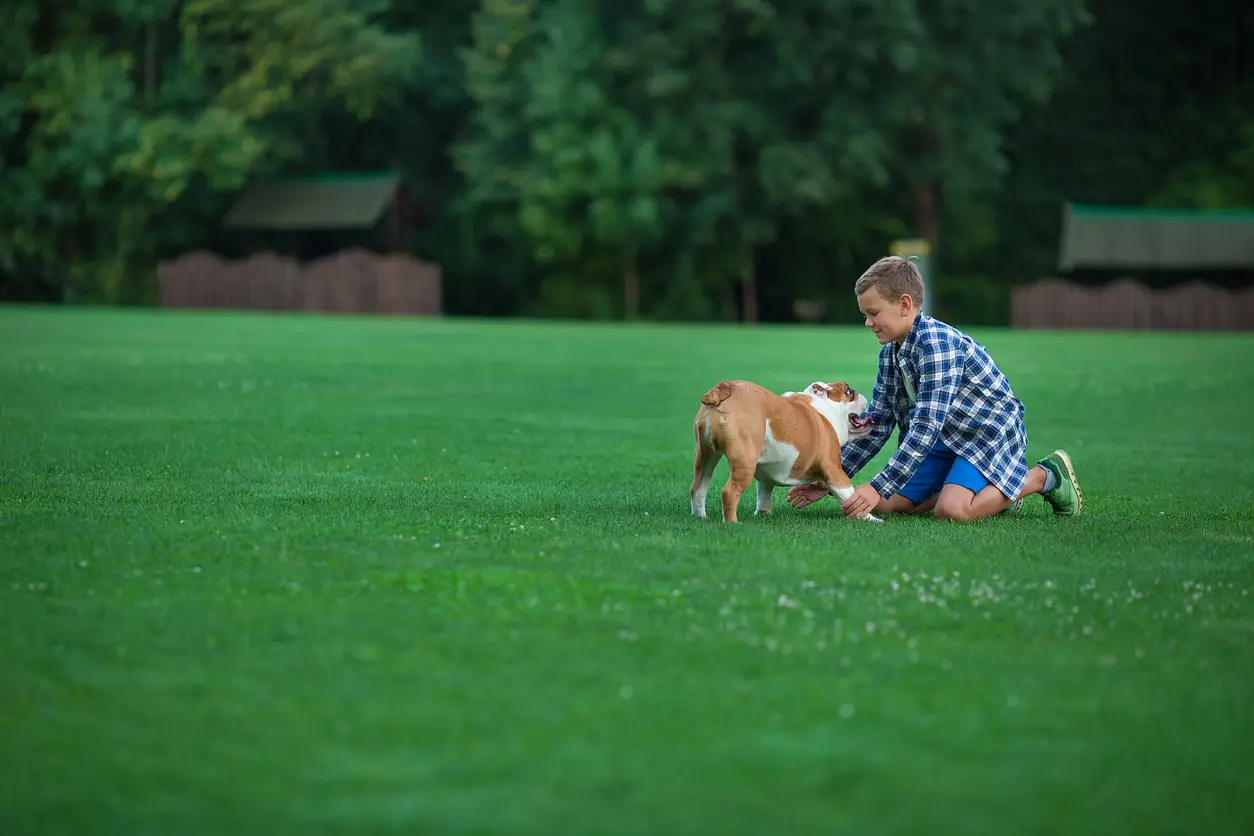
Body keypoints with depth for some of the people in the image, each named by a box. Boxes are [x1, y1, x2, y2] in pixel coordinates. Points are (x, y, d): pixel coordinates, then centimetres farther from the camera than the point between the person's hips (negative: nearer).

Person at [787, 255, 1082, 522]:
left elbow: (927, 426, -32)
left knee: (950, 510, -32)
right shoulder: (890, 354, 3)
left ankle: (1044, 476, -7)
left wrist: (878, 487, -35)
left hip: (990, 432, -9)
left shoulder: (936, 343, -26)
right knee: (882, 505, -3)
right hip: (947, 439, 9)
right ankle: (989, 491, 12)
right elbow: (875, 426, 8)